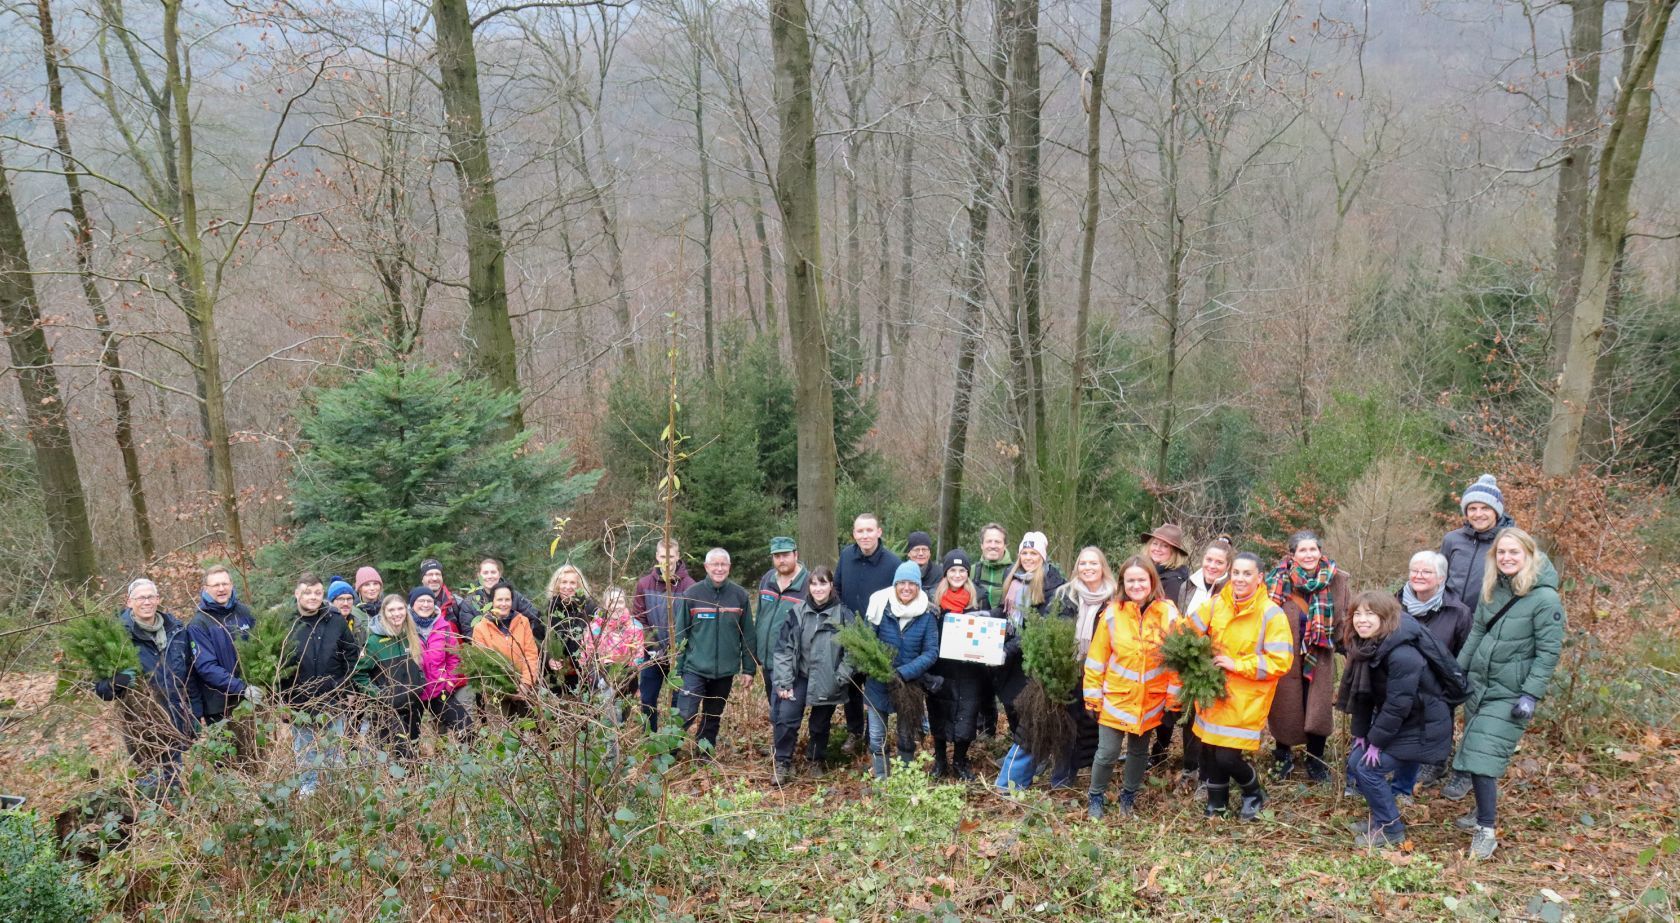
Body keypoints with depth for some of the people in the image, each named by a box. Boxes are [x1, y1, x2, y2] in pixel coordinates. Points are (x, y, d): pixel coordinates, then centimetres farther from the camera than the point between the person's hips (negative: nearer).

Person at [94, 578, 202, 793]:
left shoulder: (176, 629, 4)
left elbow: (189, 674, 12)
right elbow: (100, 685, -8)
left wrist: (195, 714, 11)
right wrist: (119, 681, -29)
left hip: (177, 727, 4)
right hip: (143, 729, -4)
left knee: (176, 785, 16)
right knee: (152, 786, 2)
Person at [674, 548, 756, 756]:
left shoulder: (740, 595, 0)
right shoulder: (692, 594, -5)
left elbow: (747, 635, 5)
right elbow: (680, 634, -1)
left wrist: (749, 668, 5)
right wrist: (677, 669, -3)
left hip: (725, 671, 2)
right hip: (695, 669, -2)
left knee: (713, 717, 15)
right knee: (685, 715, -13)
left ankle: (705, 755, 33)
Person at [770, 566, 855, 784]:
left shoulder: (843, 615, -7)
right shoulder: (798, 612, -3)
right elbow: (783, 647, -3)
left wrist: (840, 678, -8)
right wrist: (783, 682, -7)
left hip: (827, 682, -1)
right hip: (800, 676, 1)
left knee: (820, 725, 12)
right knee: (785, 717, -13)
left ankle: (815, 762, 36)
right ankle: (783, 764, 3)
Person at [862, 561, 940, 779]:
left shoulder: (926, 614, -9)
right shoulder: (879, 607, -10)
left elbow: (931, 652, -12)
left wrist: (904, 673, -23)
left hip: (910, 685, 1)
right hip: (878, 684, 0)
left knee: (907, 737, 15)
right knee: (877, 738, 7)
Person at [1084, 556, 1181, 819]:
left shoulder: (1168, 612, -9)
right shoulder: (1112, 612, -10)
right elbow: (1097, 659, -4)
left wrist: (1173, 700, -3)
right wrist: (1093, 697, -2)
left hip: (1150, 700, 1)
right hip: (1115, 697, -1)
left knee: (1139, 751, 17)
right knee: (1107, 753, 0)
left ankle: (1129, 795, 40)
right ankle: (1096, 797, 25)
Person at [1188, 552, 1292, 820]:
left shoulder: (1271, 614, -14)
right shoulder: (1216, 604, -1)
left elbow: (1280, 662, -18)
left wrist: (1237, 665, -19)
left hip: (1246, 699, -5)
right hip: (1214, 691, 5)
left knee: (1228, 756, -7)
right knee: (1210, 750, 11)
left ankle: (1254, 794, 24)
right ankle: (1217, 802, 36)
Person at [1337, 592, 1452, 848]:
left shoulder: (1403, 655, -30)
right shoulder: (1364, 646, -2)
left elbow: (1398, 704, -27)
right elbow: (1363, 693, 4)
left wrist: (1376, 740, -19)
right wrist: (1361, 732, 2)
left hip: (1420, 728, -9)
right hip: (1392, 722, 9)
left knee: (1368, 768, -12)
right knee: (1355, 763, 7)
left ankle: (1390, 830, 5)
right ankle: (1382, 817, 25)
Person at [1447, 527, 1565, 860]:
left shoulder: (1545, 598, -15)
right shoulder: (1493, 589, 5)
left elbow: (1549, 652, -14)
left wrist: (1531, 695, -17)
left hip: (1509, 694, -7)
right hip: (1478, 683, 7)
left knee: (1483, 757, -12)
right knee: (1473, 753, 14)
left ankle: (1486, 830, -4)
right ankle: (1484, 810, 32)